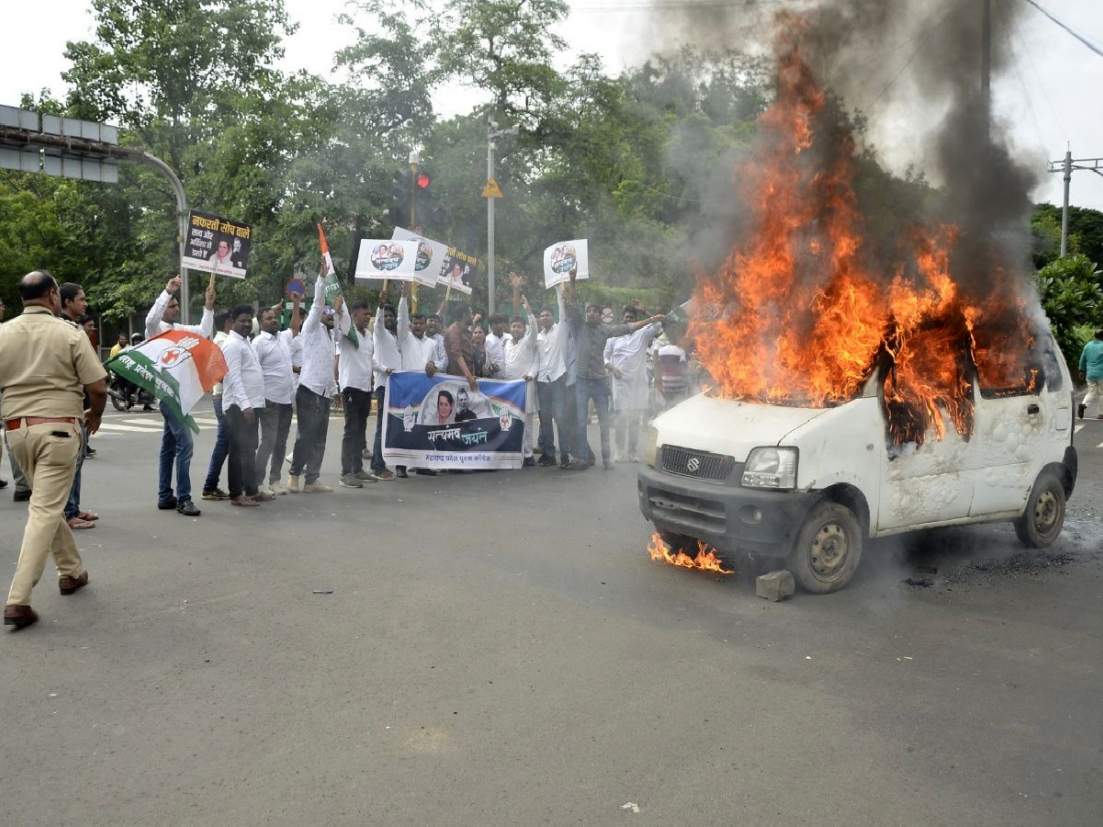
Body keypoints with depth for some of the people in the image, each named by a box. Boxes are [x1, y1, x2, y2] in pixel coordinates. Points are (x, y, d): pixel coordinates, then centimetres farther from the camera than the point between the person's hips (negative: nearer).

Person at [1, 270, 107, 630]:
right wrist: (95, 415, 11)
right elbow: (98, 387, -9)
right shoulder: (70, 334, -8)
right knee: (45, 510, -3)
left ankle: (71, 571, 32)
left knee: (46, 503, 22)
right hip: (58, 429, -5)